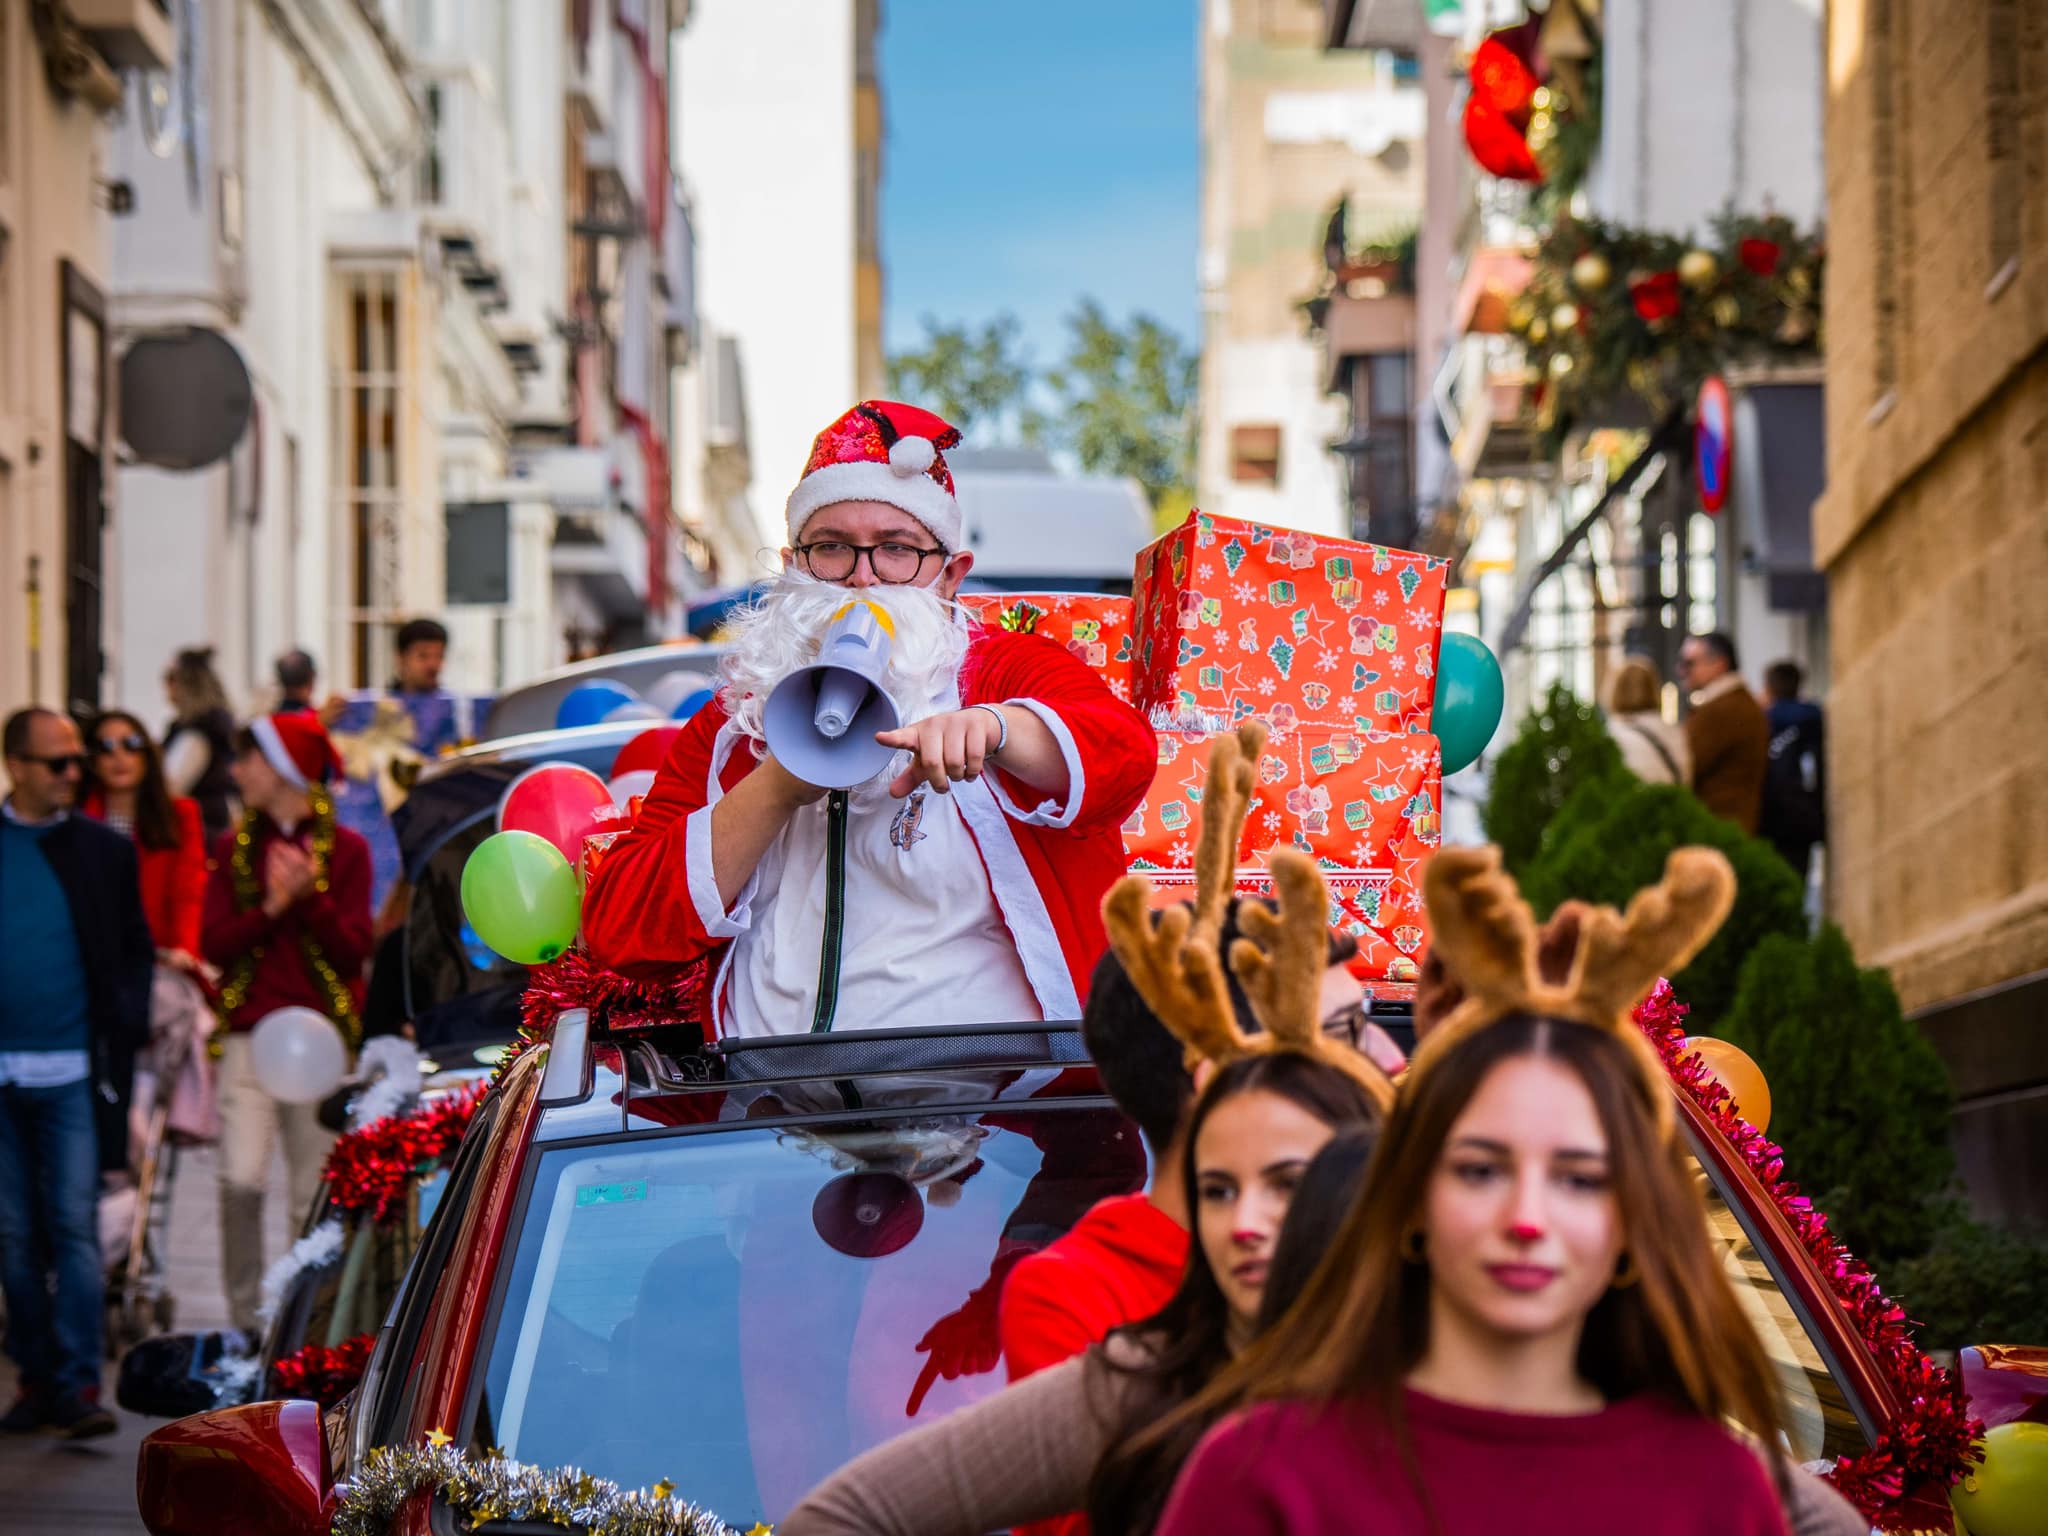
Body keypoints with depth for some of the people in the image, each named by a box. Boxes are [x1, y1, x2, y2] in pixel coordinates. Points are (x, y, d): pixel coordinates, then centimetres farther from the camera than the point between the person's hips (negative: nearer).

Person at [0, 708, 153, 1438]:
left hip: (73, 1073, -1)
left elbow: (136, 951, 8)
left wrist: (123, 1033, -5)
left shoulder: (105, 850, 5)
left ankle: (78, 1385, -8)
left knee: (74, 1227, -6)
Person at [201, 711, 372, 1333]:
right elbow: (215, 943, 2)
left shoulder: (345, 849, 5)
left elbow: (354, 950, -2)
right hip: (249, 1035, 1)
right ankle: (244, 1322, -6)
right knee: (241, 1180, -15)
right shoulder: (234, 849, 12)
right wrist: (271, 908, -13)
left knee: (317, 1193, 2)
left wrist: (312, 899, -16)